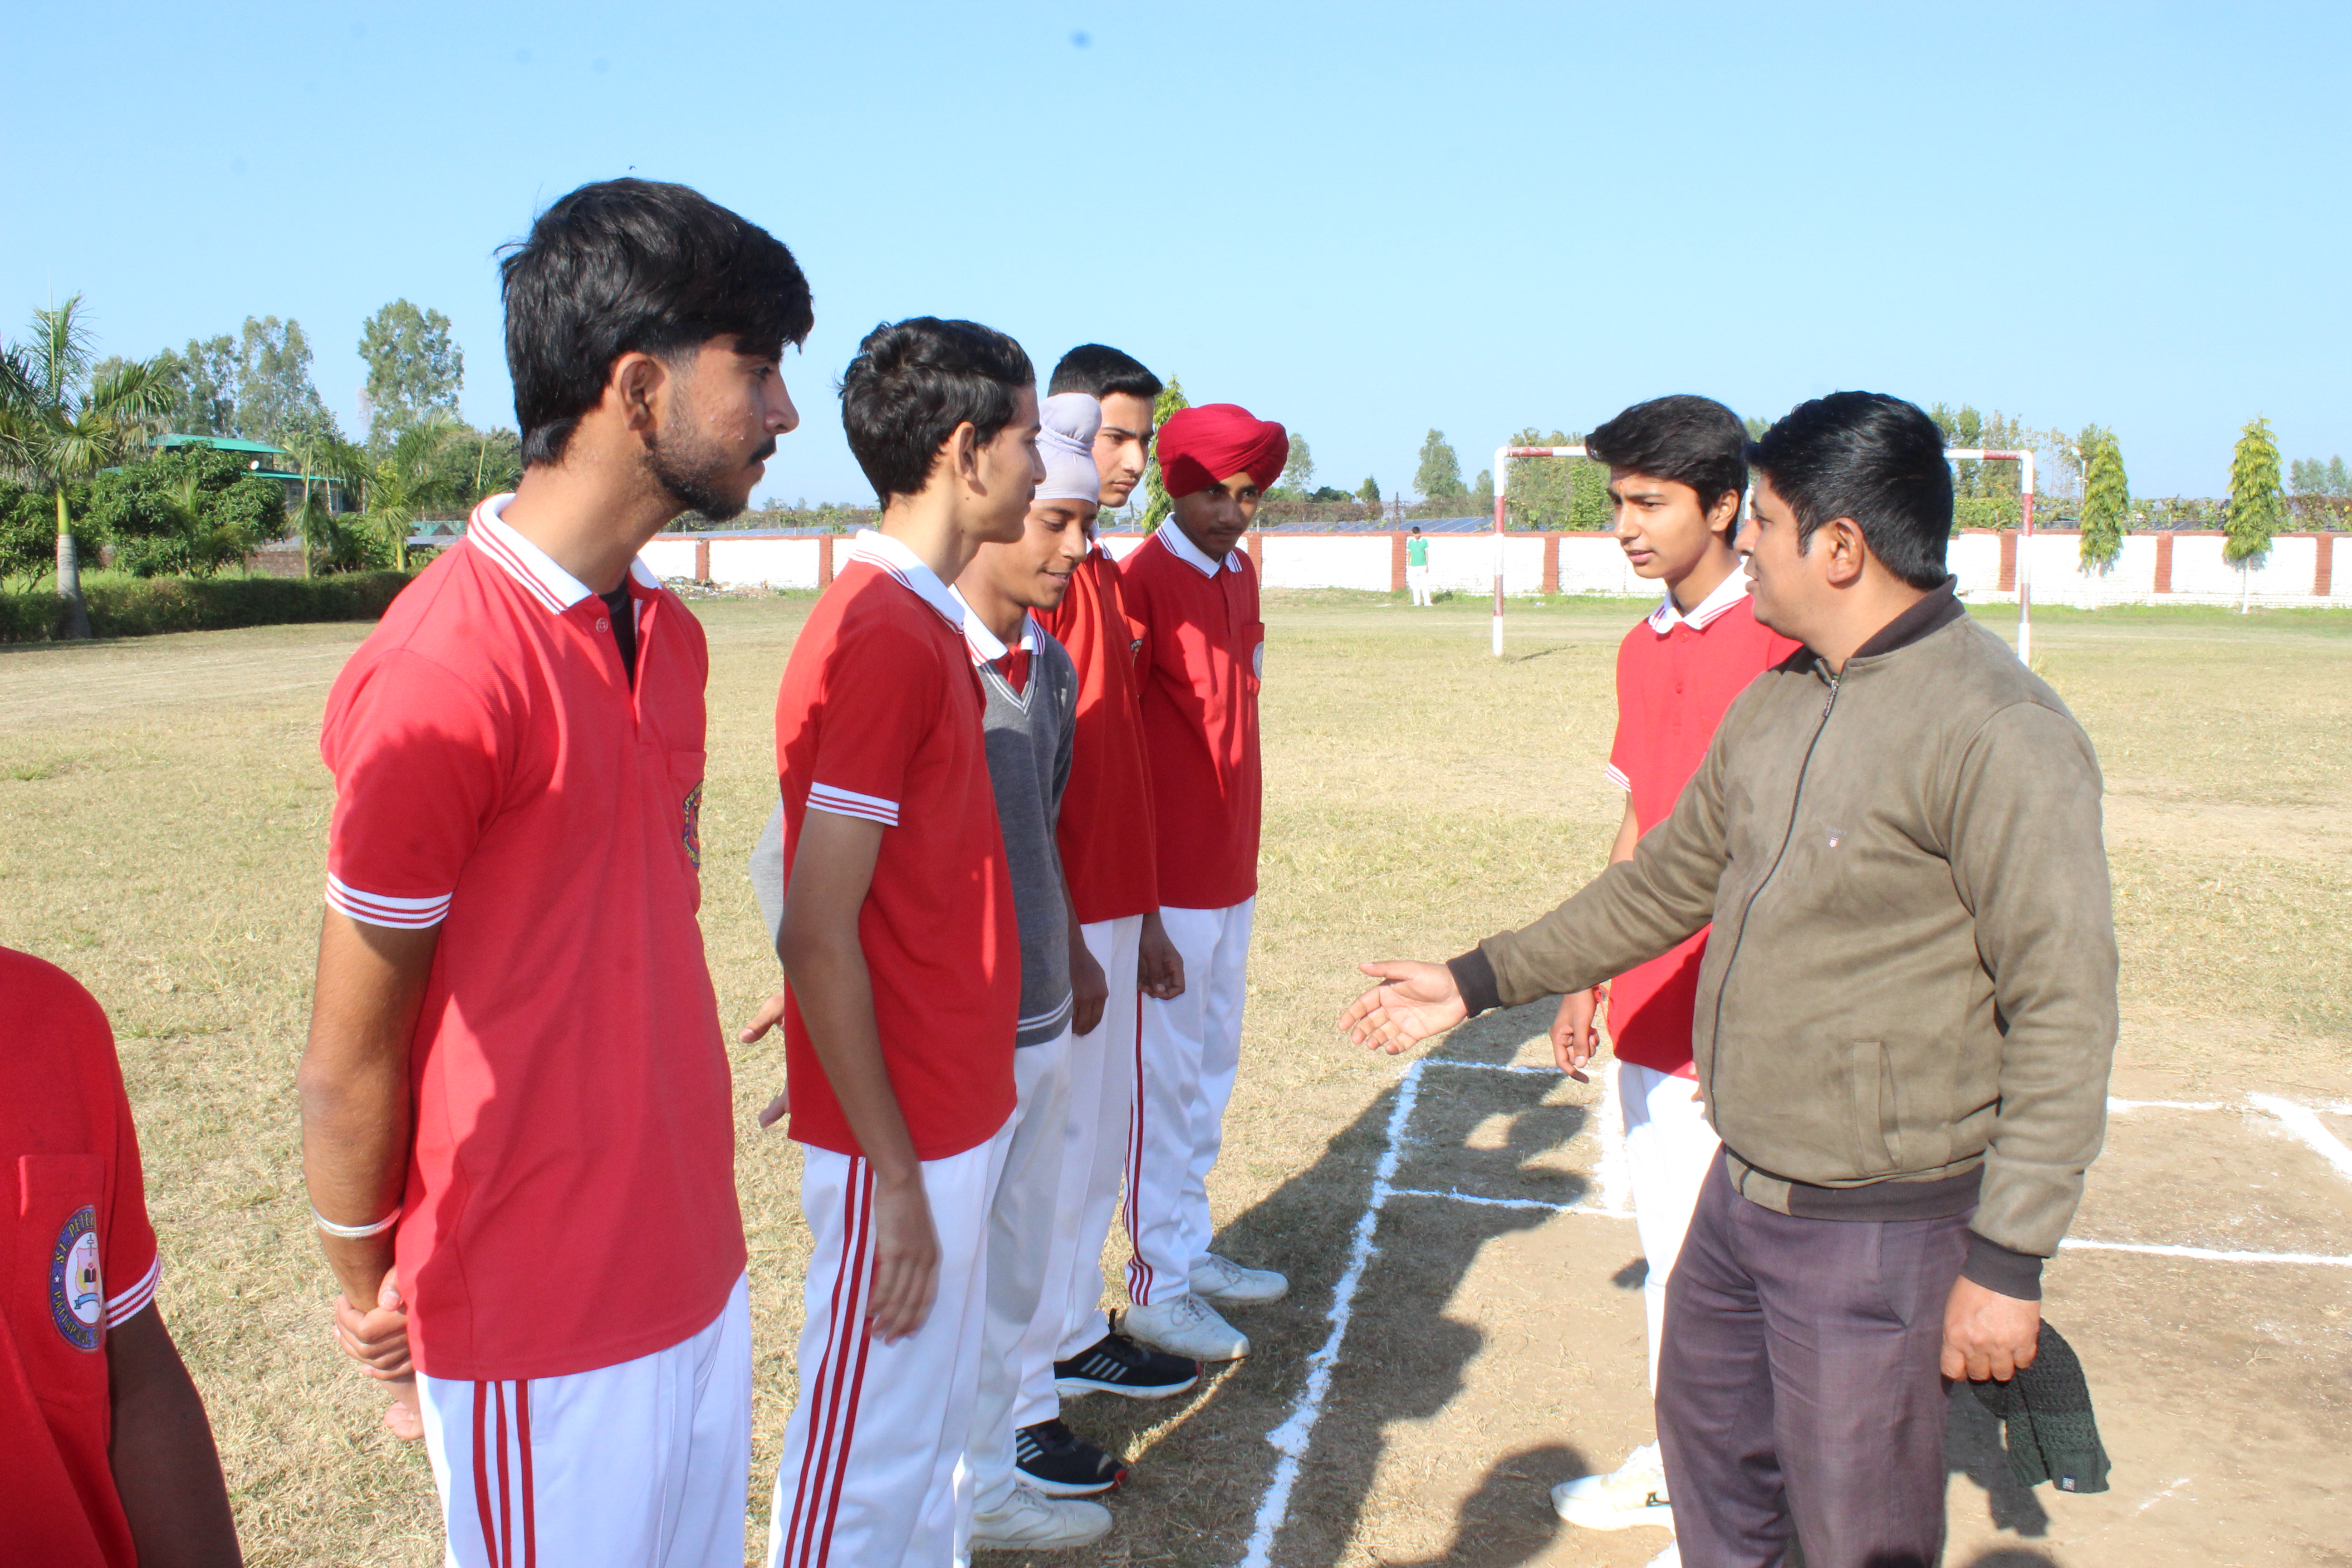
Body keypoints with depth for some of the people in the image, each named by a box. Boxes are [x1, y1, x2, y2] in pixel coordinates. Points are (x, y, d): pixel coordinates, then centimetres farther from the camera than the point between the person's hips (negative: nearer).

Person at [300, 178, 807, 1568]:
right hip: (543, 1328, -7)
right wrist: (374, 1288, 1)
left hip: (701, 1269, 7)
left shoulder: (670, 634, 5)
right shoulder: (445, 670, -22)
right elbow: (352, 1057, -13)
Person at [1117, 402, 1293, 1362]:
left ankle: (1193, 1251, 32)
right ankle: (1159, 1288, 15)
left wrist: (1244, 853, 13)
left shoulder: (1241, 576, 10)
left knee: (1213, 1067, 17)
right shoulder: (1146, 581, -14)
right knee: (1167, 1078, 2)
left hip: (1233, 869, 8)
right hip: (1173, 879, -8)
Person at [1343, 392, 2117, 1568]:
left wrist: (2009, 1261, -20)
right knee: (1710, 1447, 25)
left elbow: (2064, 1010, -21)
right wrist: (1481, 982, 16)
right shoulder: (1778, 701, 6)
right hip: (1740, 1189, 8)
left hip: (1876, 1227, -8)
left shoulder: (1997, 732, -21)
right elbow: (1670, 879, 15)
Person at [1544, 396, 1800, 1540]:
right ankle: (1677, 1462, 35)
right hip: (1647, 1013, 8)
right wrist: (1584, 978, 18)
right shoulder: (1643, 649, 10)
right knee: (1669, 1253, 19)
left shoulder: (1784, 643, -14)